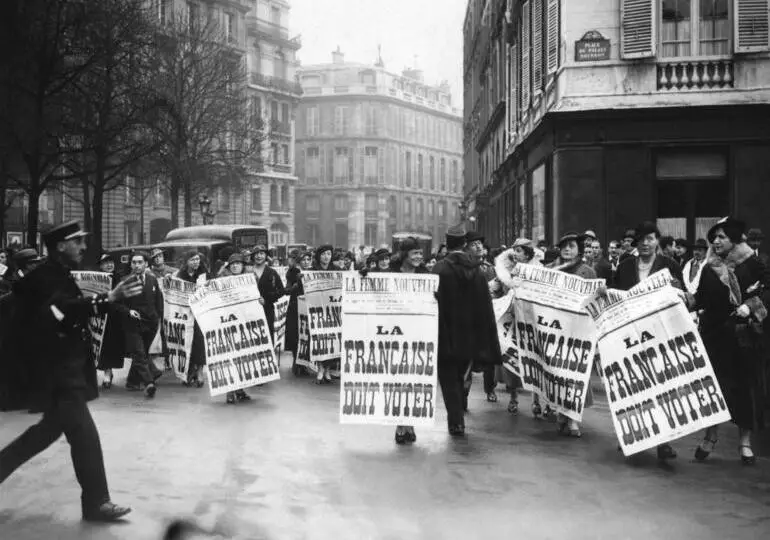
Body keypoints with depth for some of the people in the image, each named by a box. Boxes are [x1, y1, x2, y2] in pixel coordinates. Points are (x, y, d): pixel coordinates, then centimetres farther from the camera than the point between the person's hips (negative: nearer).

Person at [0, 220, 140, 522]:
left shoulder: (59, 276, 13)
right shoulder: (45, 278, -18)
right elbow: (64, 309, -37)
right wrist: (108, 299, -48)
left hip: (65, 368, 10)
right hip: (57, 372, -10)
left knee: (51, 428, 22)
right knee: (84, 435, -6)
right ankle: (96, 503, 2)